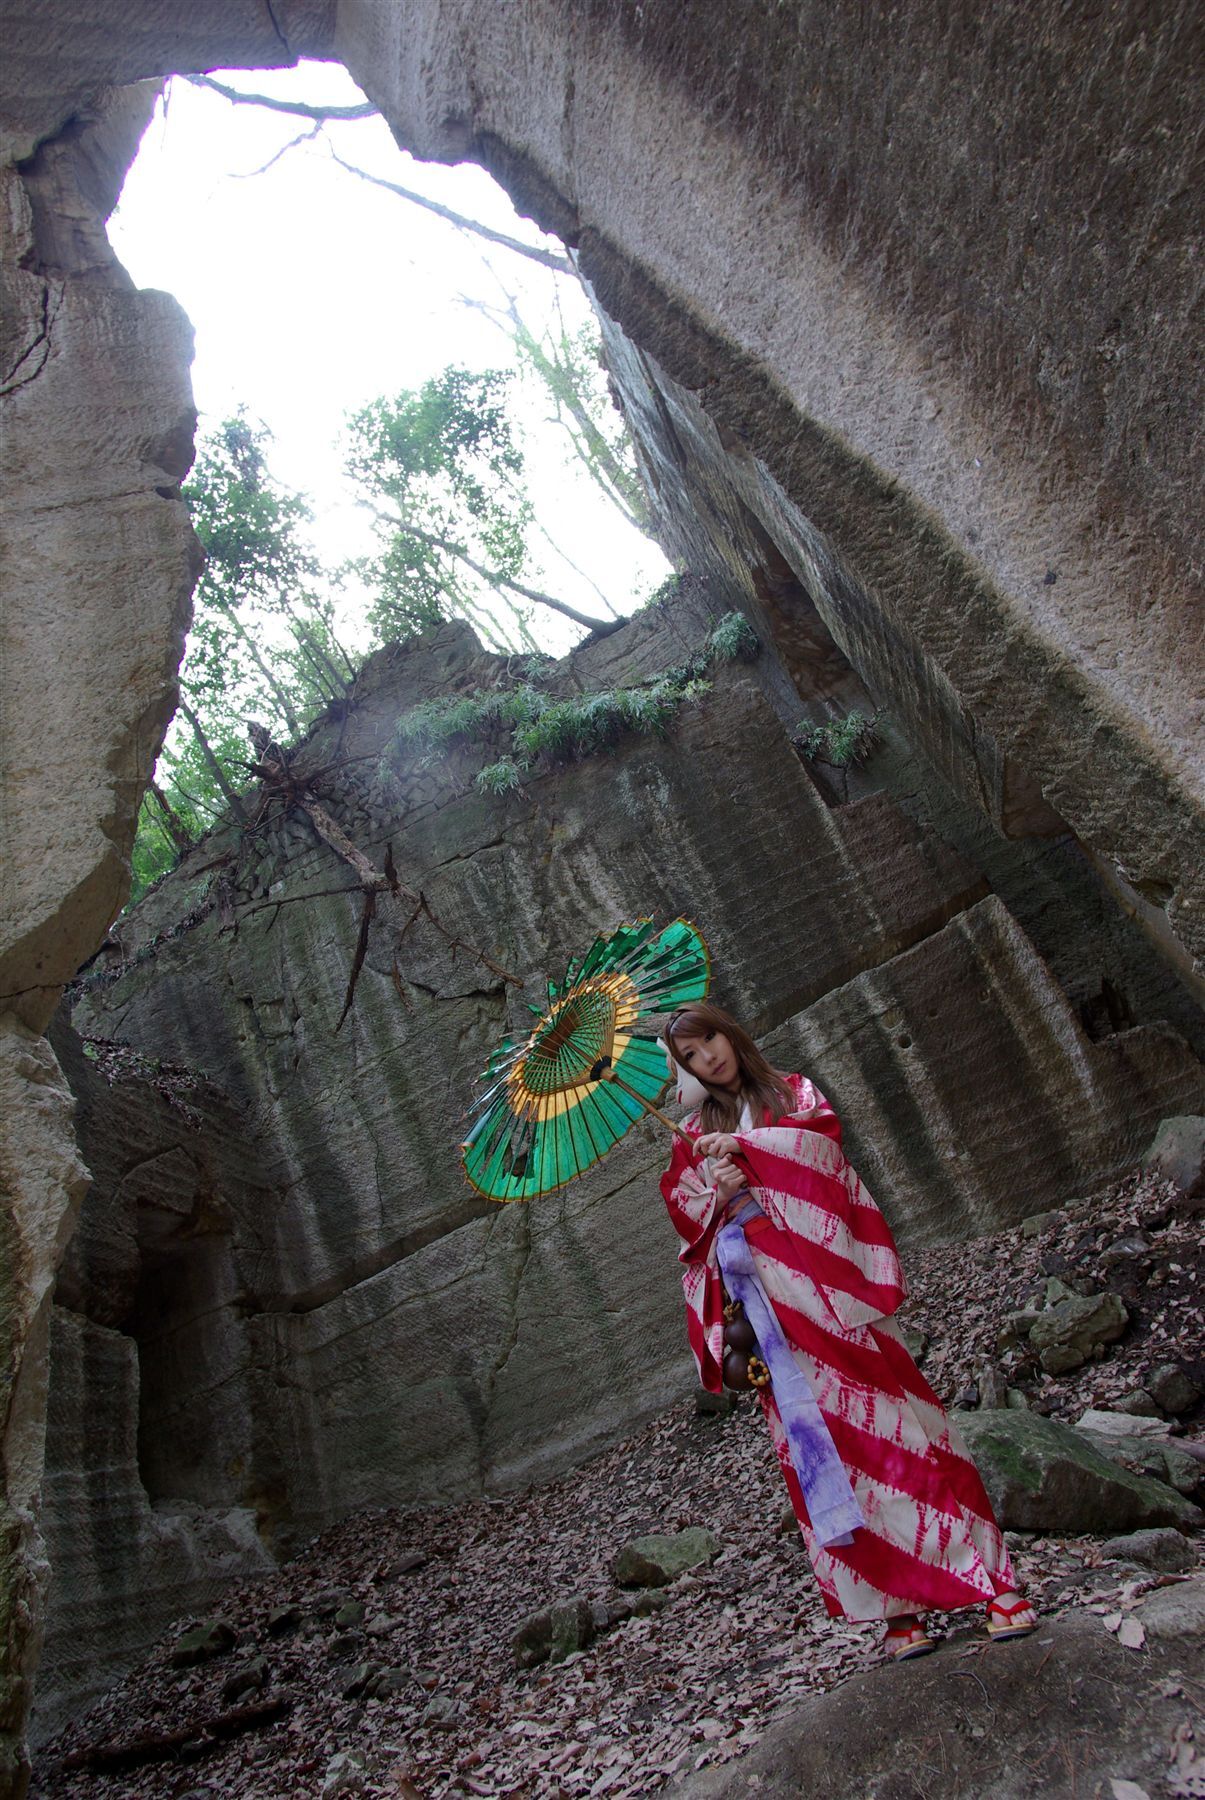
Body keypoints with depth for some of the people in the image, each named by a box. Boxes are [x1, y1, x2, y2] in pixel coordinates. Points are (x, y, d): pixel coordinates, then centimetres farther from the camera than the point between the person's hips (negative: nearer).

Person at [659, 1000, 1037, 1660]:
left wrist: (742, 1149, -10)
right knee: (817, 1436, -2)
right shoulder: (693, 1135, 19)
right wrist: (719, 1194, -12)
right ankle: (895, 1604, 5)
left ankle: (993, 1581, -1)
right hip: (765, 1300, 2)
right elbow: (687, 1214, 9)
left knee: (889, 1416, -7)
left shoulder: (791, 1090, 15)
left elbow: (820, 1133, -4)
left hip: (826, 1280, -1)